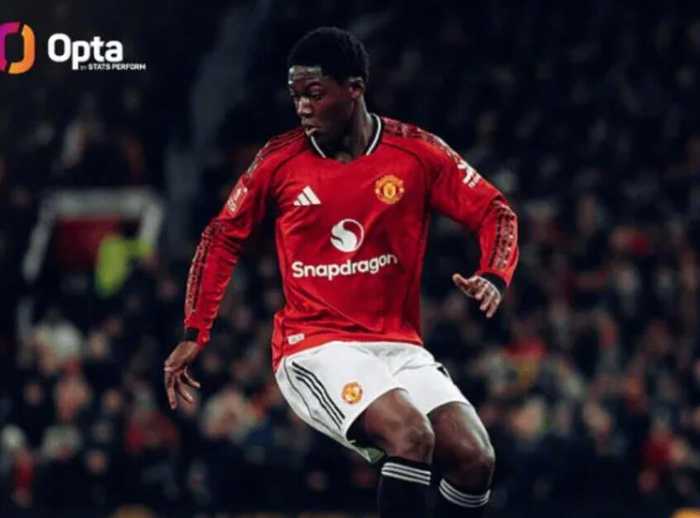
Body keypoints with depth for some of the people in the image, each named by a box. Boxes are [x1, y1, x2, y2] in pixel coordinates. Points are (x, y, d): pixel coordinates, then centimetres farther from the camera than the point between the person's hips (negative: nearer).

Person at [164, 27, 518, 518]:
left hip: (398, 344, 3)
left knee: (474, 458, -15)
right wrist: (194, 334, 6)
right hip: (314, 346, -3)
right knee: (411, 436, -29)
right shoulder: (280, 160, -2)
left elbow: (496, 213, 3)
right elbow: (223, 237, 9)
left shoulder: (417, 151, -2)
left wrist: (494, 278, -16)